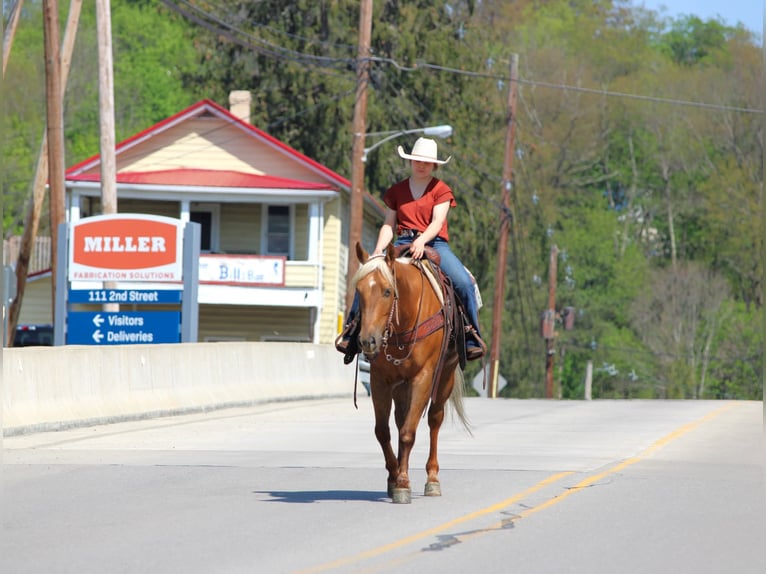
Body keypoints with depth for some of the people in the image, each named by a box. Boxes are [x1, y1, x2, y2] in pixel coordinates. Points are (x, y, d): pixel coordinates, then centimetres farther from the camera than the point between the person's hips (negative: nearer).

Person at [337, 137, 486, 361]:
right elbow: (389, 225, 12)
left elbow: (437, 223, -8)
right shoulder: (396, 191, 15)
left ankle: (473, 336, -14)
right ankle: (352, 329, -16)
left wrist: (421, 241, -27)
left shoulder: (441, 190, 6)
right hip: (402, 244, 2)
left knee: (463, 282, -27)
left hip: (434, 244, -2)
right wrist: (379, 250, -6)